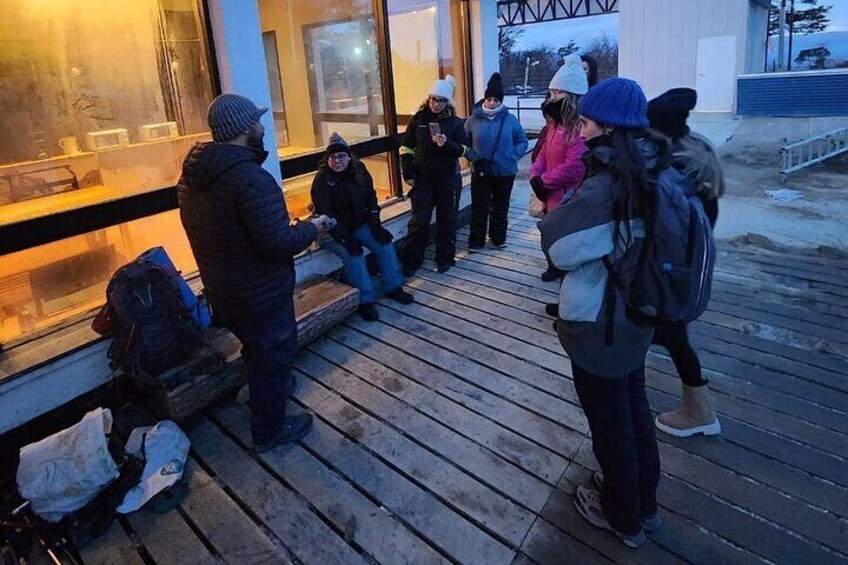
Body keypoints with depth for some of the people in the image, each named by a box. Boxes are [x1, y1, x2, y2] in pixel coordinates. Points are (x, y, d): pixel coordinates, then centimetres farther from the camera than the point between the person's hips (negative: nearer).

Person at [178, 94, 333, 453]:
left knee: (255, 348, 29)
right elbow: (279, 244, -31)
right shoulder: (251, 178, -29)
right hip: (261, 292, -8)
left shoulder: (192, 174, -1)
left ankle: (270, 390, 53)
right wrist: (312, 227, -12)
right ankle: (269, 430, 29)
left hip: (221, 288, 8)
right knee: (272, 354, 12)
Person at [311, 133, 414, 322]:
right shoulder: (322, 179, -18)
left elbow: (370, 198, 5)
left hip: (359, 224, 6)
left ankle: (393, 287, 3)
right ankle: (365, 301, -20)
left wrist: (375, 224, -7)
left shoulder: (358, 170, -2)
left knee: (384, 242, -11)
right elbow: (324, 213, -23)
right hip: (333, 231, -6)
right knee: (353, 253, -29)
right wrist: (344, 238, -30)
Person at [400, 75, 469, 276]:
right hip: (422, 179, 1)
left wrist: (447, 144, -26)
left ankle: (445, 258, 23)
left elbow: (463, 149, -7)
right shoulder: (418, 119, 1)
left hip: (448, 179, 0)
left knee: (446, 220, 9)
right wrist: (408, 174, -1)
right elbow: (406, 148, 6)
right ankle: (412, 261, 12)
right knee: (418, 221, 2)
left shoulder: (455, 122, -2)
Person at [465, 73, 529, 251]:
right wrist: (474, 158, -10)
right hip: (480, 172, 0)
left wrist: (512, 157, -8)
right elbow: (464, 143, 3)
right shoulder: (474, 119, -4)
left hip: (505, 172, 1)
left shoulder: (510, 119, -4)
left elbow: (522, 141, 5)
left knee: (500, 207, 13)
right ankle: (476, 241, 16)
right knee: (479, 207, 4)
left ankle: (498, 237, 29)